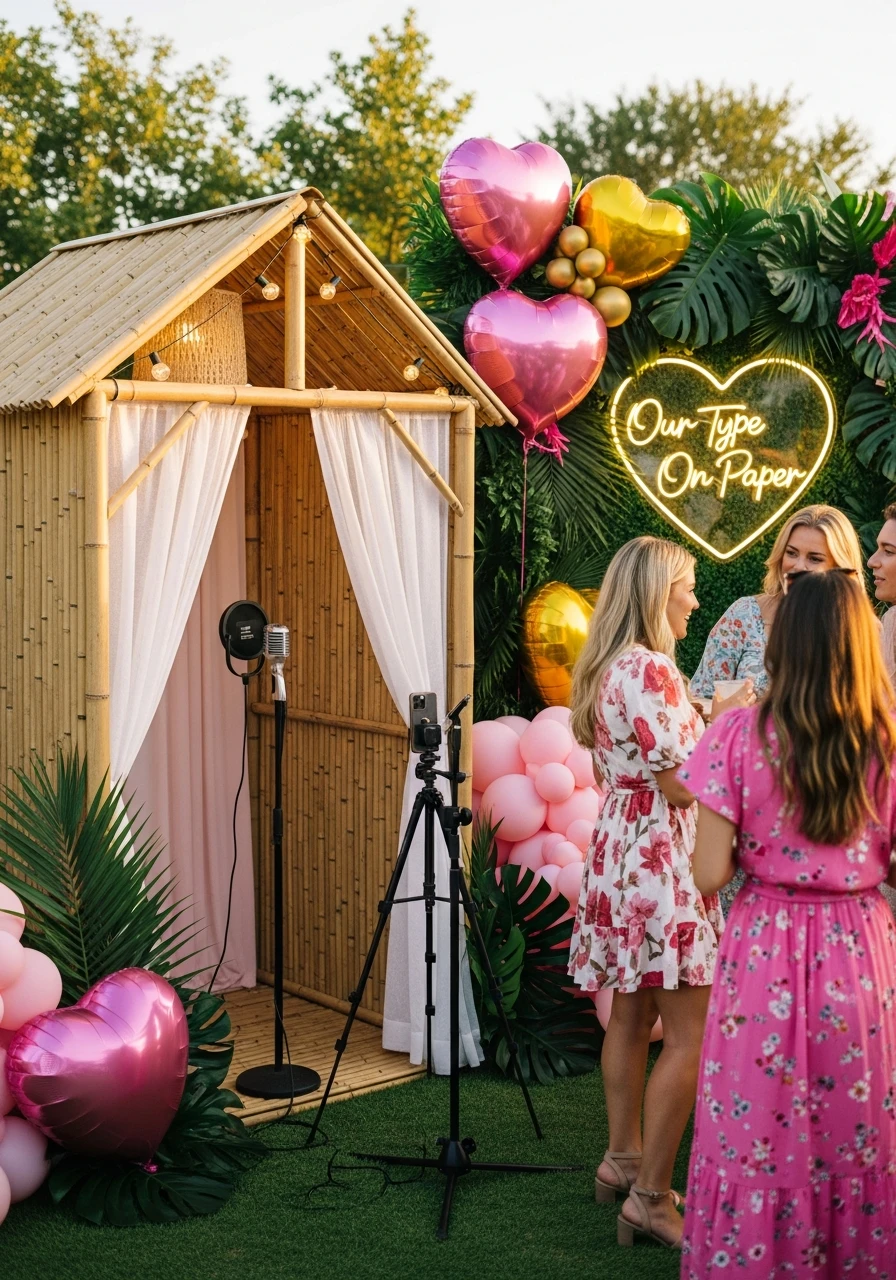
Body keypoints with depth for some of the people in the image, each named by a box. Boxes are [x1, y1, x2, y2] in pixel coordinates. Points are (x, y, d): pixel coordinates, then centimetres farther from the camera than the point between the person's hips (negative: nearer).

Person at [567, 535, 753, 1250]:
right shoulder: (652, 669, -19)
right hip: (660, 853, -10)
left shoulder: (605, 668, 11)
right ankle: (651, 1197, 1)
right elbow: (682, 786, -19)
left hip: (619, 841, 10)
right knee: (689, 1034, -4)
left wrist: (703, 720, 19)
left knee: (632, 1013, 18)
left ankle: (624, 1161, 29)